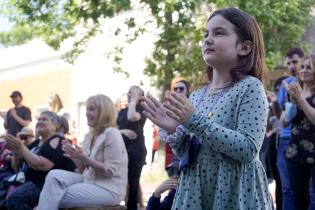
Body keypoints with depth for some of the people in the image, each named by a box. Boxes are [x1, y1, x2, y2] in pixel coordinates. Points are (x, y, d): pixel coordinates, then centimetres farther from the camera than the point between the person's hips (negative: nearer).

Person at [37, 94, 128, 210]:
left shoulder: (111, 134, -12)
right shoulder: (89, 136, 13)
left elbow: (110, 171, -18)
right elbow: (83, 170, 13)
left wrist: (84, 158, -24)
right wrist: (74, 155, -5)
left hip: (109, 189, -8)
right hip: (89, 181, 8)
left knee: (55, 197, -19)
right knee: (54, 175, -15)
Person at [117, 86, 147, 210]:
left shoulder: (141, 110, -1)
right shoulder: (122, 111, 17)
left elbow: (131, 117, -23)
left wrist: (133, 101, -11)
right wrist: (122, 131, -10)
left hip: (136, 150, -5)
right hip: (122, 149, 5)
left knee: (132, 181, -6)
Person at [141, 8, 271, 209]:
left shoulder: (250, 87, -9)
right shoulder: (197, 95, 7)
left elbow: (248, 150, -20)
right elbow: (186, 153, 12)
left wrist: (196, 121, -22)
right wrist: (175, 131, -7)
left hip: (235, 193, -5)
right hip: (195, 192, 5)